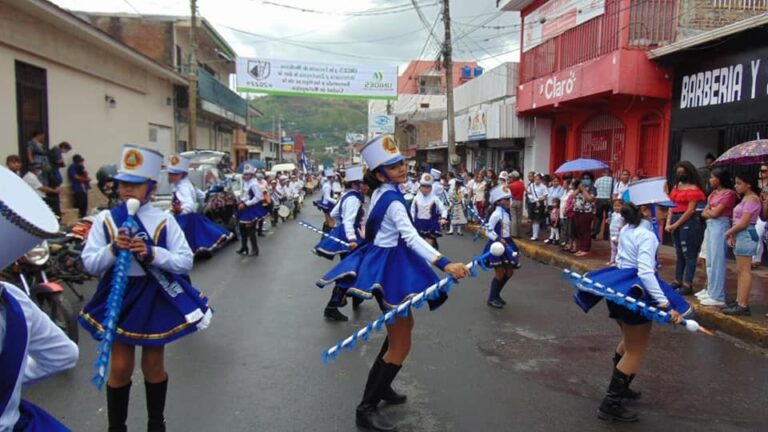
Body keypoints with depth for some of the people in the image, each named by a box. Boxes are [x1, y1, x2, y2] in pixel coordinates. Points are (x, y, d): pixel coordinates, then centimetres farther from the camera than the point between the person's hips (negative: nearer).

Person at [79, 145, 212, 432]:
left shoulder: (164, 221, -7)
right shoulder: (106, 219, -5)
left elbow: (185, 262, -10)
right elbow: (89, 264, -6)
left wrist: (152, 254, -25)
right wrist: (113, 249, -24)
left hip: (156, 297, 0)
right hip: (120, 296, 0)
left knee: (153, 365, 14)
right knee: (120, 367, 7)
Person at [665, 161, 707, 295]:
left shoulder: (693, 188, -9)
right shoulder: (676, 186, 14)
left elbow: (690, 210, -14)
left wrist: (676, 225, -12)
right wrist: (668, 222, 0)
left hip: (688, 222, -8)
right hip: (675, 220, 8)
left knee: (688, 254, -3)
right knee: (679, 253, 15)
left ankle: (688, 284, 1)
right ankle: (678, 281, 23)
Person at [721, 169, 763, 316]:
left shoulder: (752, 199, -12)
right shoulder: (746, 198, 18)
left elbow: (743, 223, -18)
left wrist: (728, 232, -5)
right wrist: (732, 235, 4)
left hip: (746, 235, -10)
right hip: (740, 235, 10)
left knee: (744, 270, -9)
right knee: (740, 271, 11)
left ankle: (743, 306, -8)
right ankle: (739, 302, 17)